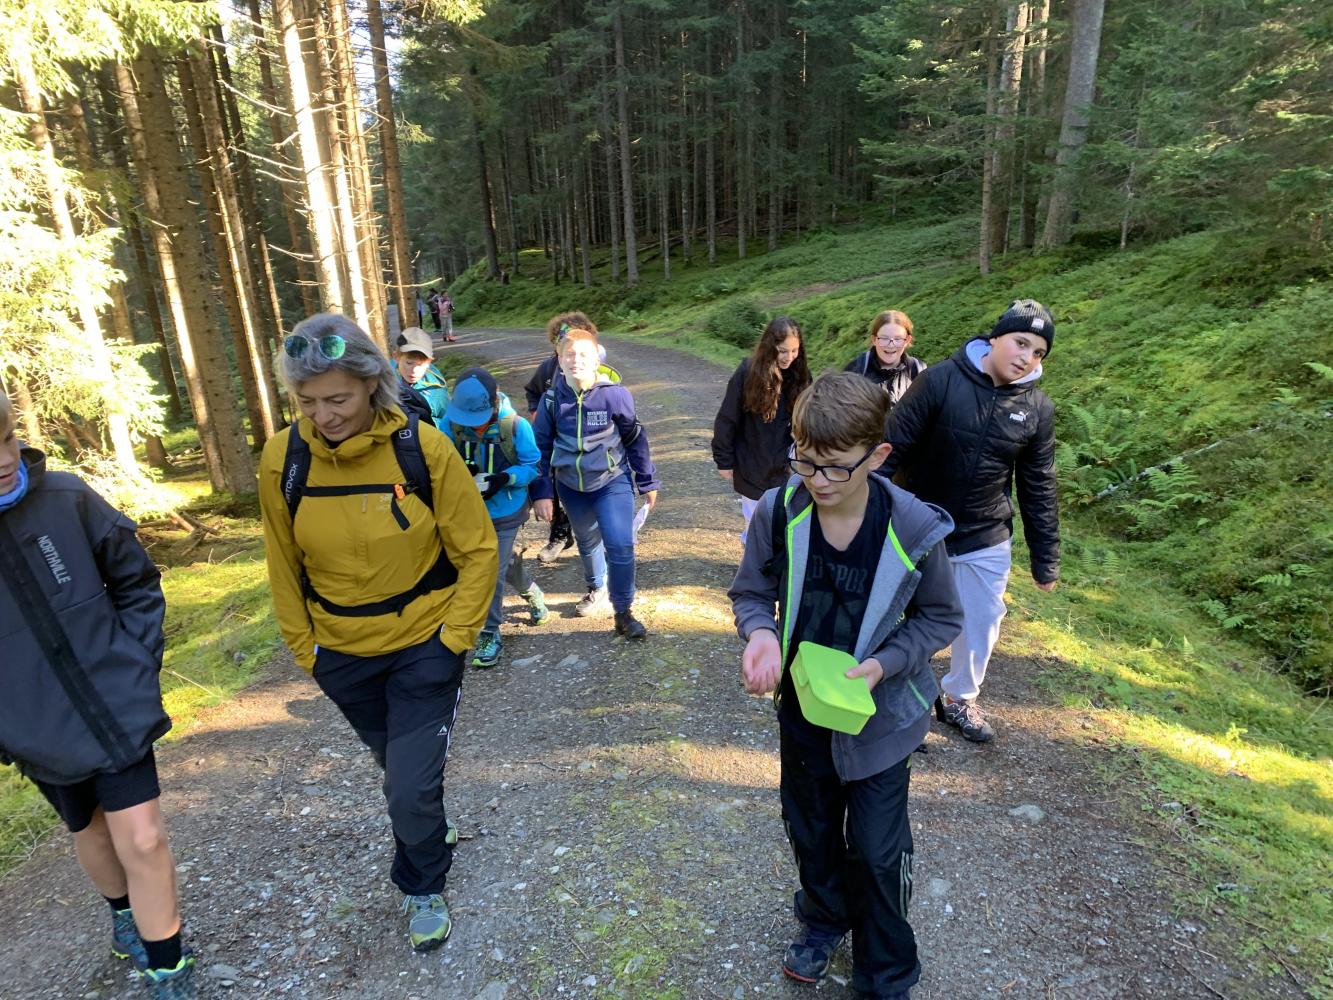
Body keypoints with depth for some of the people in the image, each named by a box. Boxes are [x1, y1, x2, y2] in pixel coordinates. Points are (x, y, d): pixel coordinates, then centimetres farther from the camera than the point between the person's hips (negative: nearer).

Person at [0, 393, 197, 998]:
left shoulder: (66, 499, -14)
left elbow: (136, 581, 0)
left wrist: (136, 665, -5)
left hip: (117, 706, -1)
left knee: (142, 839, 0)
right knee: (91, 832, 23)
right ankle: (126, 917, 52)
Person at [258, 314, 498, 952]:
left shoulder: (422, 448, -20)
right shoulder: (282, 459, -13)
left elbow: (477, 549, -10)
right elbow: (283, 563, 2)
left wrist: (455, 637, -11)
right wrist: (303, 645, 4)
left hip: (423, 645, -3)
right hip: (341, 655, 3)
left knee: (413, 785, -1)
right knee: (396, 768, 23)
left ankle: (423, 886, 30)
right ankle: (428, 831, 54)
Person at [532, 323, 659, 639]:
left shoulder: (615, 395, -15)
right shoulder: (551, 399, -9)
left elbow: (636, 439, -4)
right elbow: (542, 447, 1)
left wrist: (647, 482, 2)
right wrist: (542, 492, -2)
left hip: (612, 481, -3)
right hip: (571, 486, 3)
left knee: (620, 545, -13)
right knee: (587, 542, 21)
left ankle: (623, 613, 5)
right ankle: (596, 588, 49)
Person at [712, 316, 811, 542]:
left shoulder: (800, 374, -5)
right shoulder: (748, 372, -15)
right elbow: (726, 420, -8)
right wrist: (724, 461, -4)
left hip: (788, 469, 2)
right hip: (753, 469, -2)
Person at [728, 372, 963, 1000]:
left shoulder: (914, 529, -23)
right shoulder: (777, 512, -19)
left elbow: (941, 617, -8)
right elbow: (751, 592, -5)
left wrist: (885, 663, -24)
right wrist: (761, 633, -26)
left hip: (879, 717, -2)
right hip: (801, 709, 3)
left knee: (877, 853, 14)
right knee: (810, 832, 25)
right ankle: (824, 919, 57)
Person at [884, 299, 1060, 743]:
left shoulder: (1037, 408, -4)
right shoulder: (941, 380, -17)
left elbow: (1038, 490, 3)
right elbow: (893, 447, -15)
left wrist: (1045, 561, 6)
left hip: (987, 541, 3)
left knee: (982, 623, 13)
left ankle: (960, 699, 39)